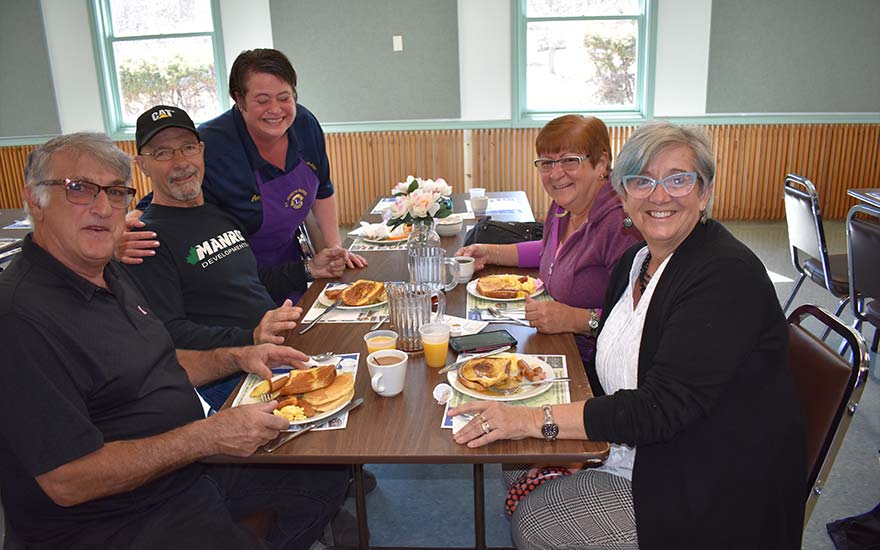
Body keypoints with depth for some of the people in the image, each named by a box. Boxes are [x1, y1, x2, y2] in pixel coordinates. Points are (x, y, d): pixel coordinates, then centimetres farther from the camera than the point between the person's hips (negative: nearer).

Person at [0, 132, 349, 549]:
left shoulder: (110, 275, 8)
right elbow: (68, 481, -26)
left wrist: (236, 357, 4)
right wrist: (208, 436, -26)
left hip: (189, 464, 9)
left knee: (328, 475, 11)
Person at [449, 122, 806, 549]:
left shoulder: (726, 275, -24)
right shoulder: (635, 261, 3)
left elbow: (661, 408, -28)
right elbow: (611, 376, 9)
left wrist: (536, 420, -28)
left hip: (710, 496, -7)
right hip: (637, 458, 8)